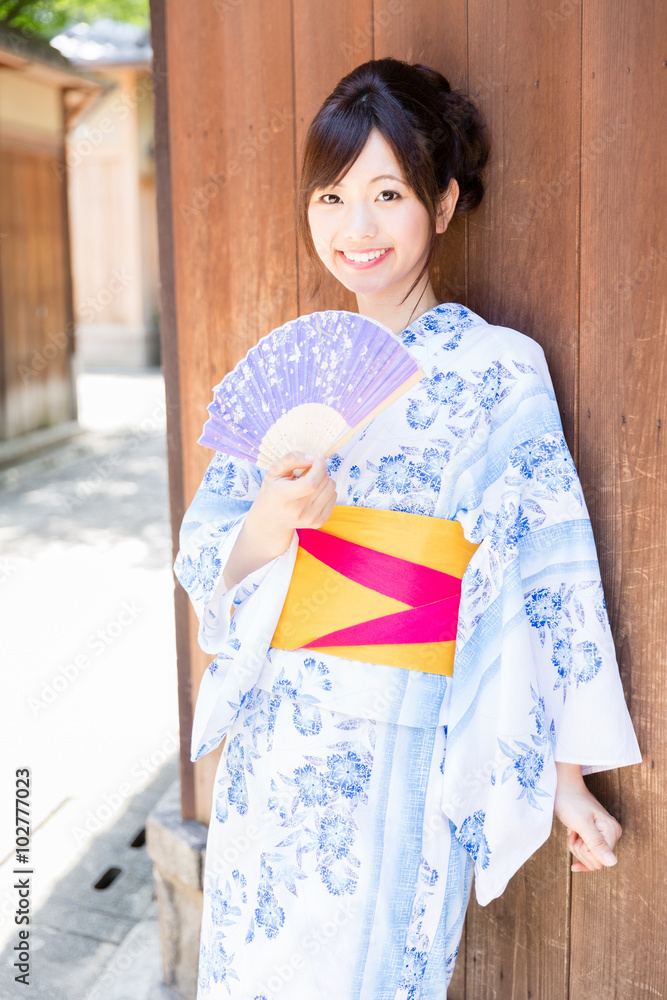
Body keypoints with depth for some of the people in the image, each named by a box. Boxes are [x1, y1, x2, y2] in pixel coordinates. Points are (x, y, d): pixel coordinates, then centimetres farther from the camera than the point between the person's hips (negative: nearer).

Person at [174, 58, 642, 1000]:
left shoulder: (497, 369, -8)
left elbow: (545, 580, -7)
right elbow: (208, 560, 2)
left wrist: (567, 777, -7)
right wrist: (271, 523, -20)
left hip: (395, 753, -4)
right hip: (269, 739, 5)